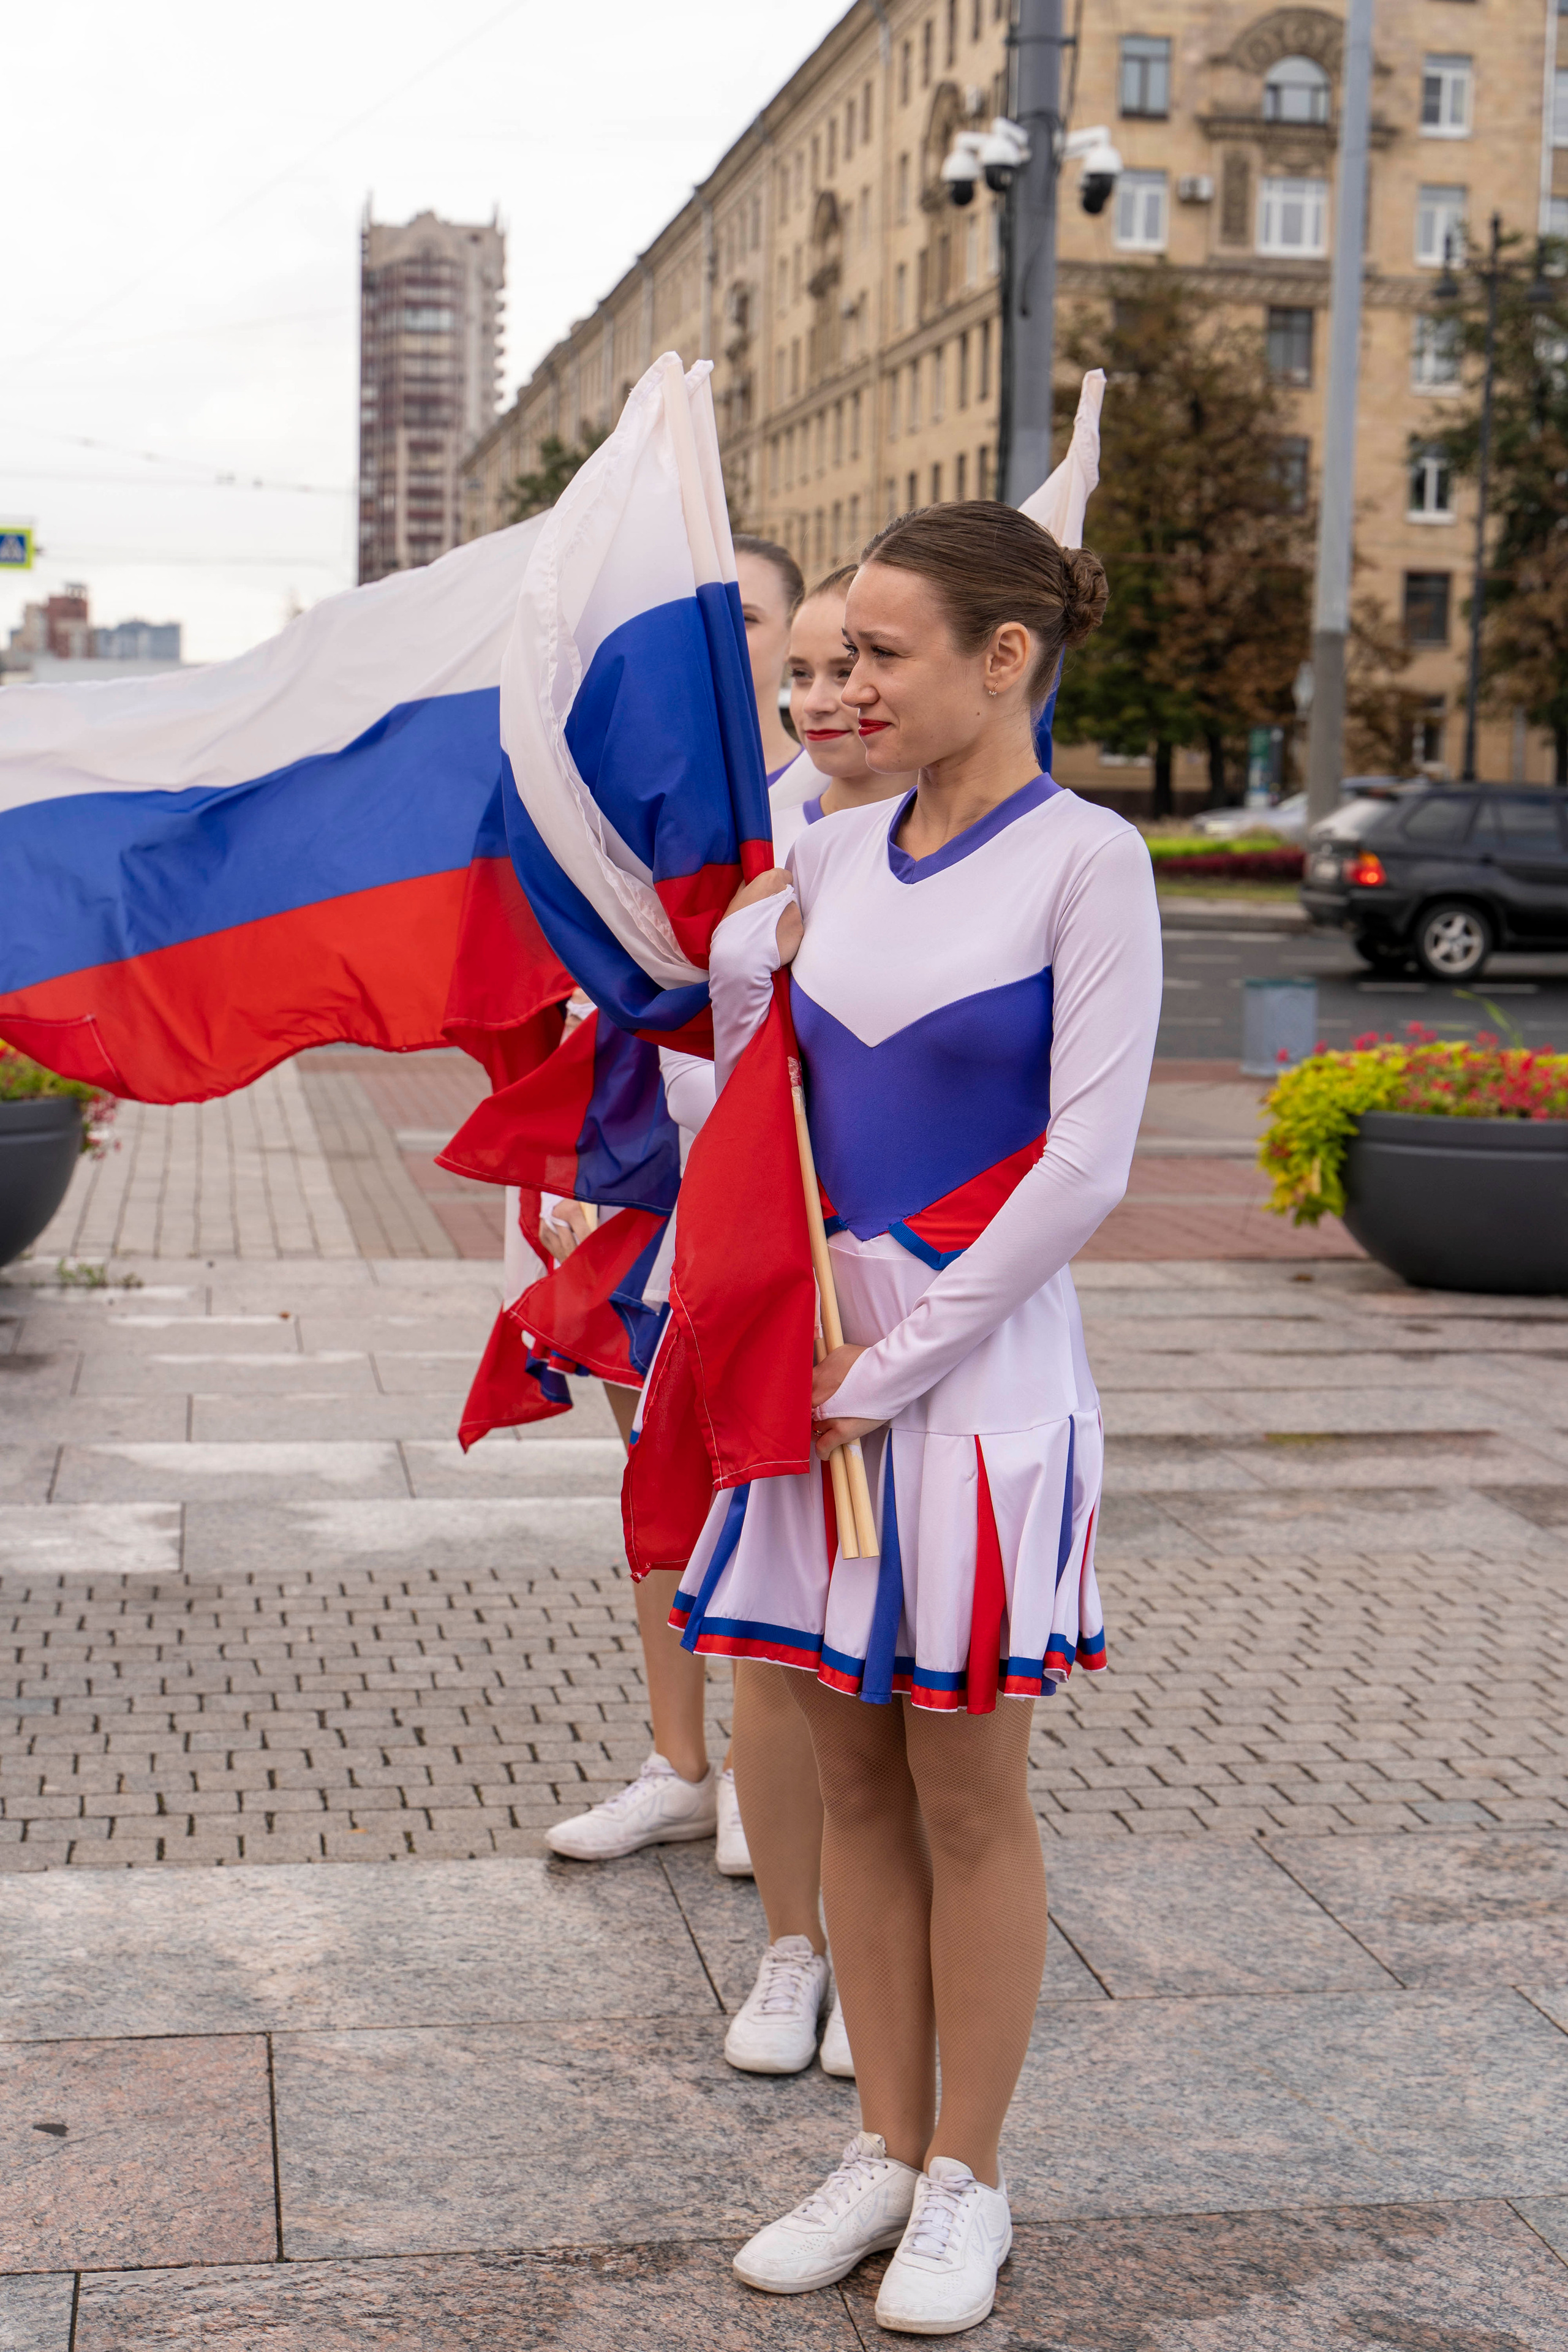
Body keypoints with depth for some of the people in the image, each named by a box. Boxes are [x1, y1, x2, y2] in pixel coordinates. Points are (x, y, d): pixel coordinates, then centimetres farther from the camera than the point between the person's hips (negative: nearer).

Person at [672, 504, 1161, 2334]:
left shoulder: (1082, 862, -9)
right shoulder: (829, 858, 9)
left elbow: (1083, 1164, -14)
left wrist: (899, 1364, -13)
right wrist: (737, 985, -4)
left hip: (977, 1364, -5)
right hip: (815, 1355, 6)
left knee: (965, 1793, 5)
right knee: (853, 1777, 12)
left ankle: (966, 2180, 20)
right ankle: (884, 2147, 26)